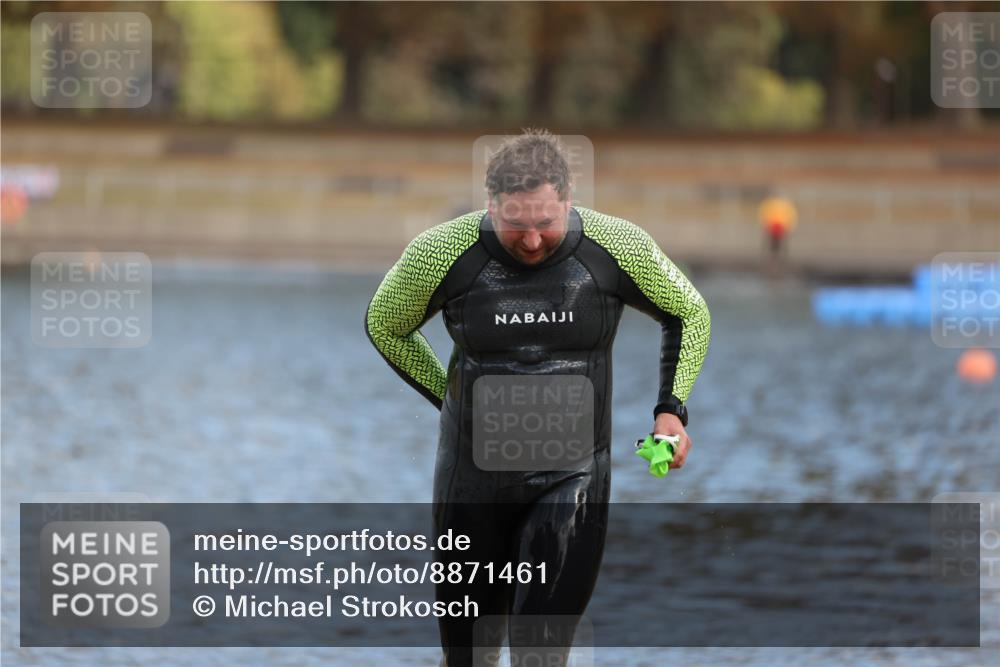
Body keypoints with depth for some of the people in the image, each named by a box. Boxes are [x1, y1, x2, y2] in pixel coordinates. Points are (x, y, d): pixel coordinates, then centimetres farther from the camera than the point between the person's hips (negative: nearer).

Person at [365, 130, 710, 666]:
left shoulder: (620, 249, -10)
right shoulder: (441, 254, -12)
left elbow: (688, 314, 9)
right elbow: (384, 325, 9)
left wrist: (671, 408, -1)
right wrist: (450, 397, 6)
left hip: (573, 476, -1)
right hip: (474, 474, 1)